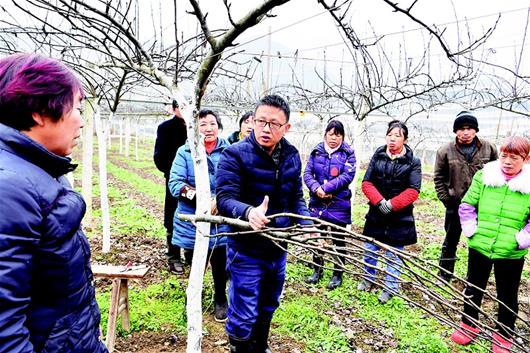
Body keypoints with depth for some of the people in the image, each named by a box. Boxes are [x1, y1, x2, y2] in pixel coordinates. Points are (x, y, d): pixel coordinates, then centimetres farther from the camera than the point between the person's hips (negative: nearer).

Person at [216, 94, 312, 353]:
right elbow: (224, 198, -26)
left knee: (268, 308, 26)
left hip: (278, 248, 6)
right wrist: (249, 212, -47)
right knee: (243, 317, 5)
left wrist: (306, 224, -9)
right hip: (246, 250, -6)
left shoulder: (292, 156, 0)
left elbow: (296, 198, 8)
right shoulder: (235, 154, -18)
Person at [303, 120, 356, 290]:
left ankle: (338, 274, 24)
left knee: (338, 239, 8)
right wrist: (316, 188, -20)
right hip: (317, 202, 3)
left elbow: (348, 176, -15)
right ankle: (317, 270, 31)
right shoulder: (317, 151, 4)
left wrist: (325, 188, -21)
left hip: (339, 204, -3)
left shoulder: (348, 153, -4)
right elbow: (307, 173, -1)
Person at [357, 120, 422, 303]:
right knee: (370, 249, 15)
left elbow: (413, 191, -10)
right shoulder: (378, 156, 2)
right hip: (376, 214, 3)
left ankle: (390, 287, 25)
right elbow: (366, 183, -2)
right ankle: (368, 278, 38)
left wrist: (392, 204, -20)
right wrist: (379, 201, -17)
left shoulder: (413, 161, -5)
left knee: (394, 254, 8)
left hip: (400, 217, -2)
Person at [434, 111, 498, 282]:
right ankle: (444, 275, 28)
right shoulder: (445, 151, -9)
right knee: (451, 241, 12)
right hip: (455, 205, -1)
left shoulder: (489, 149, -5)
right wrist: (446, 199, -4)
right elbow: (439, 178, 0)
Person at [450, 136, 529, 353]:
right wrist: (471, 230, -6)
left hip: (511, 253, -1)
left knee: (507, 296, 16)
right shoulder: (483, 176, -4)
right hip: (479, 246, 1)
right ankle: (469, 325, 38)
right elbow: (467, 205, 1)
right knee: (473, 288, 17)